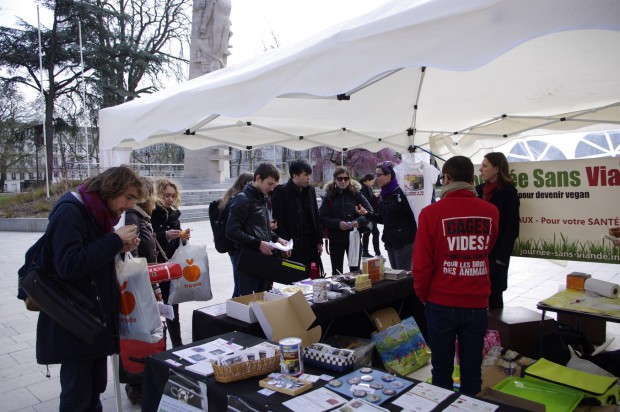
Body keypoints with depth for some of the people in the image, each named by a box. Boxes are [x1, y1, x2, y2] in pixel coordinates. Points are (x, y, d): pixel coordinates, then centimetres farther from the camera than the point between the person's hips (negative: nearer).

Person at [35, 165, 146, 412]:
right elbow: (68, 265, -27)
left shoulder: (98, 213, 10)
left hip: (97, 317, 9)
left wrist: (120, 247, -2)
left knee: (95, 389, 16)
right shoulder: (69, 211, -17)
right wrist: (115, 241, -23)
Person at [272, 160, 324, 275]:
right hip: (291, 244, -5)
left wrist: (319, 241, 11)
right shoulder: (281, 192, -7)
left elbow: (316, 217, 15)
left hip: (310, 244, 6)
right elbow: (277, 220, -11)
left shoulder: (310, 191, 11)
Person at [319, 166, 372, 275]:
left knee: (355, 270, 7)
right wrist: (338, 223, -19)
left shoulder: (356, 193, 0)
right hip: (335, 239, 0)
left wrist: (359, 221, -19)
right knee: (336, 272, 11)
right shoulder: (329, 196, 0)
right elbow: (322, 218, -5)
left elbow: (370, 212, -1)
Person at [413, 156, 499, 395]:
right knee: (472, 370, 15)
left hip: (441, 304, -2)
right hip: (477, 304, 2)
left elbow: (421, 263, -10)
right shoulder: (490, 212, -4)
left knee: (442, 369, 13)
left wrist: (423, 295, 5)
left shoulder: (432, 213, -13)